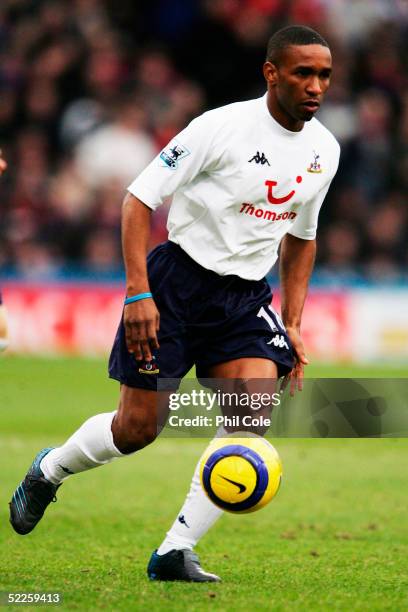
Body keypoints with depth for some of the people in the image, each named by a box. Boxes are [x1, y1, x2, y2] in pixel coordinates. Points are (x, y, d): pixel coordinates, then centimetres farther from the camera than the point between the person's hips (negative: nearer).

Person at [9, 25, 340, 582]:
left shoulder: (324, 150, 4)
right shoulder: (223, 127, -16)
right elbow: (141, 197, -14)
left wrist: (292, 325, 13)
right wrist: (138, 292, -21)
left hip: (246, 296, 5)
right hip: (178, 280, -5)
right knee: (137, 427, -1)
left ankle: (175, 551, -11)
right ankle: (48, 472, 32)